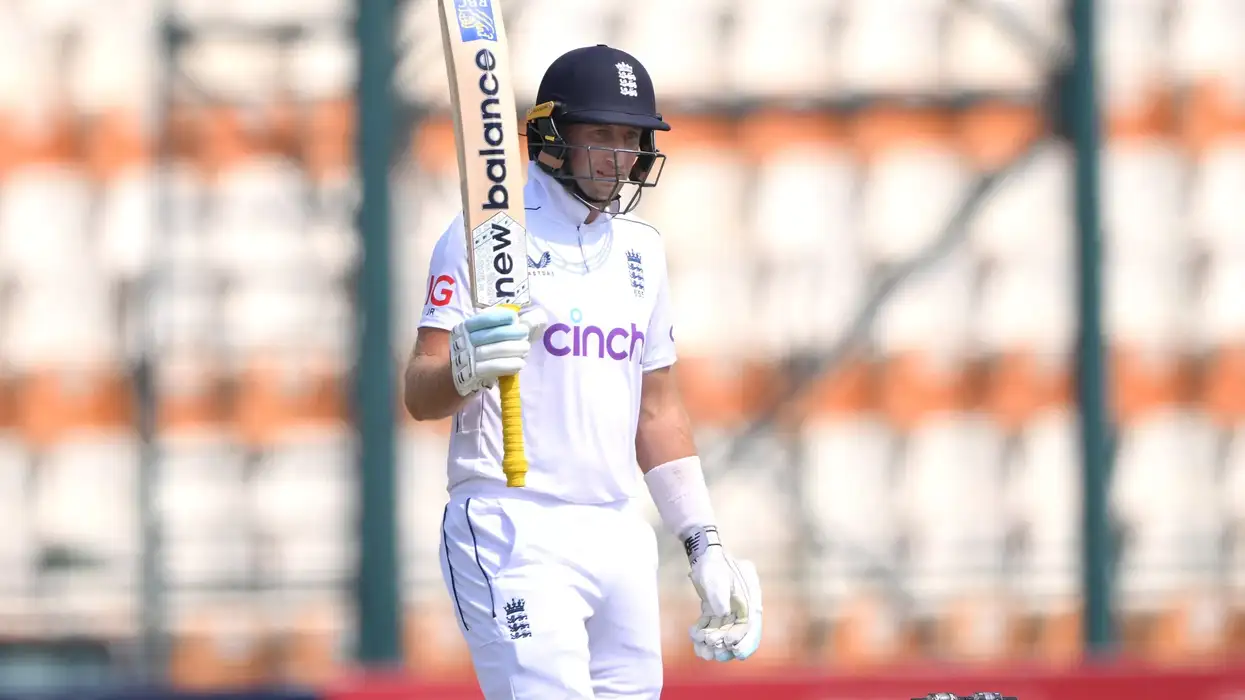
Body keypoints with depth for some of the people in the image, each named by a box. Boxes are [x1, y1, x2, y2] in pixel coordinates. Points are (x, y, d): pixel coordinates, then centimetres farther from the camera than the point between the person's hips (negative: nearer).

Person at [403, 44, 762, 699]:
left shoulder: (640, 247, 17)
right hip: (514, 532, -7)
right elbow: (420, 394, -11)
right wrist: (463, 370, -33)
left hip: (622, 538, 7)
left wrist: (704, 545, 16)